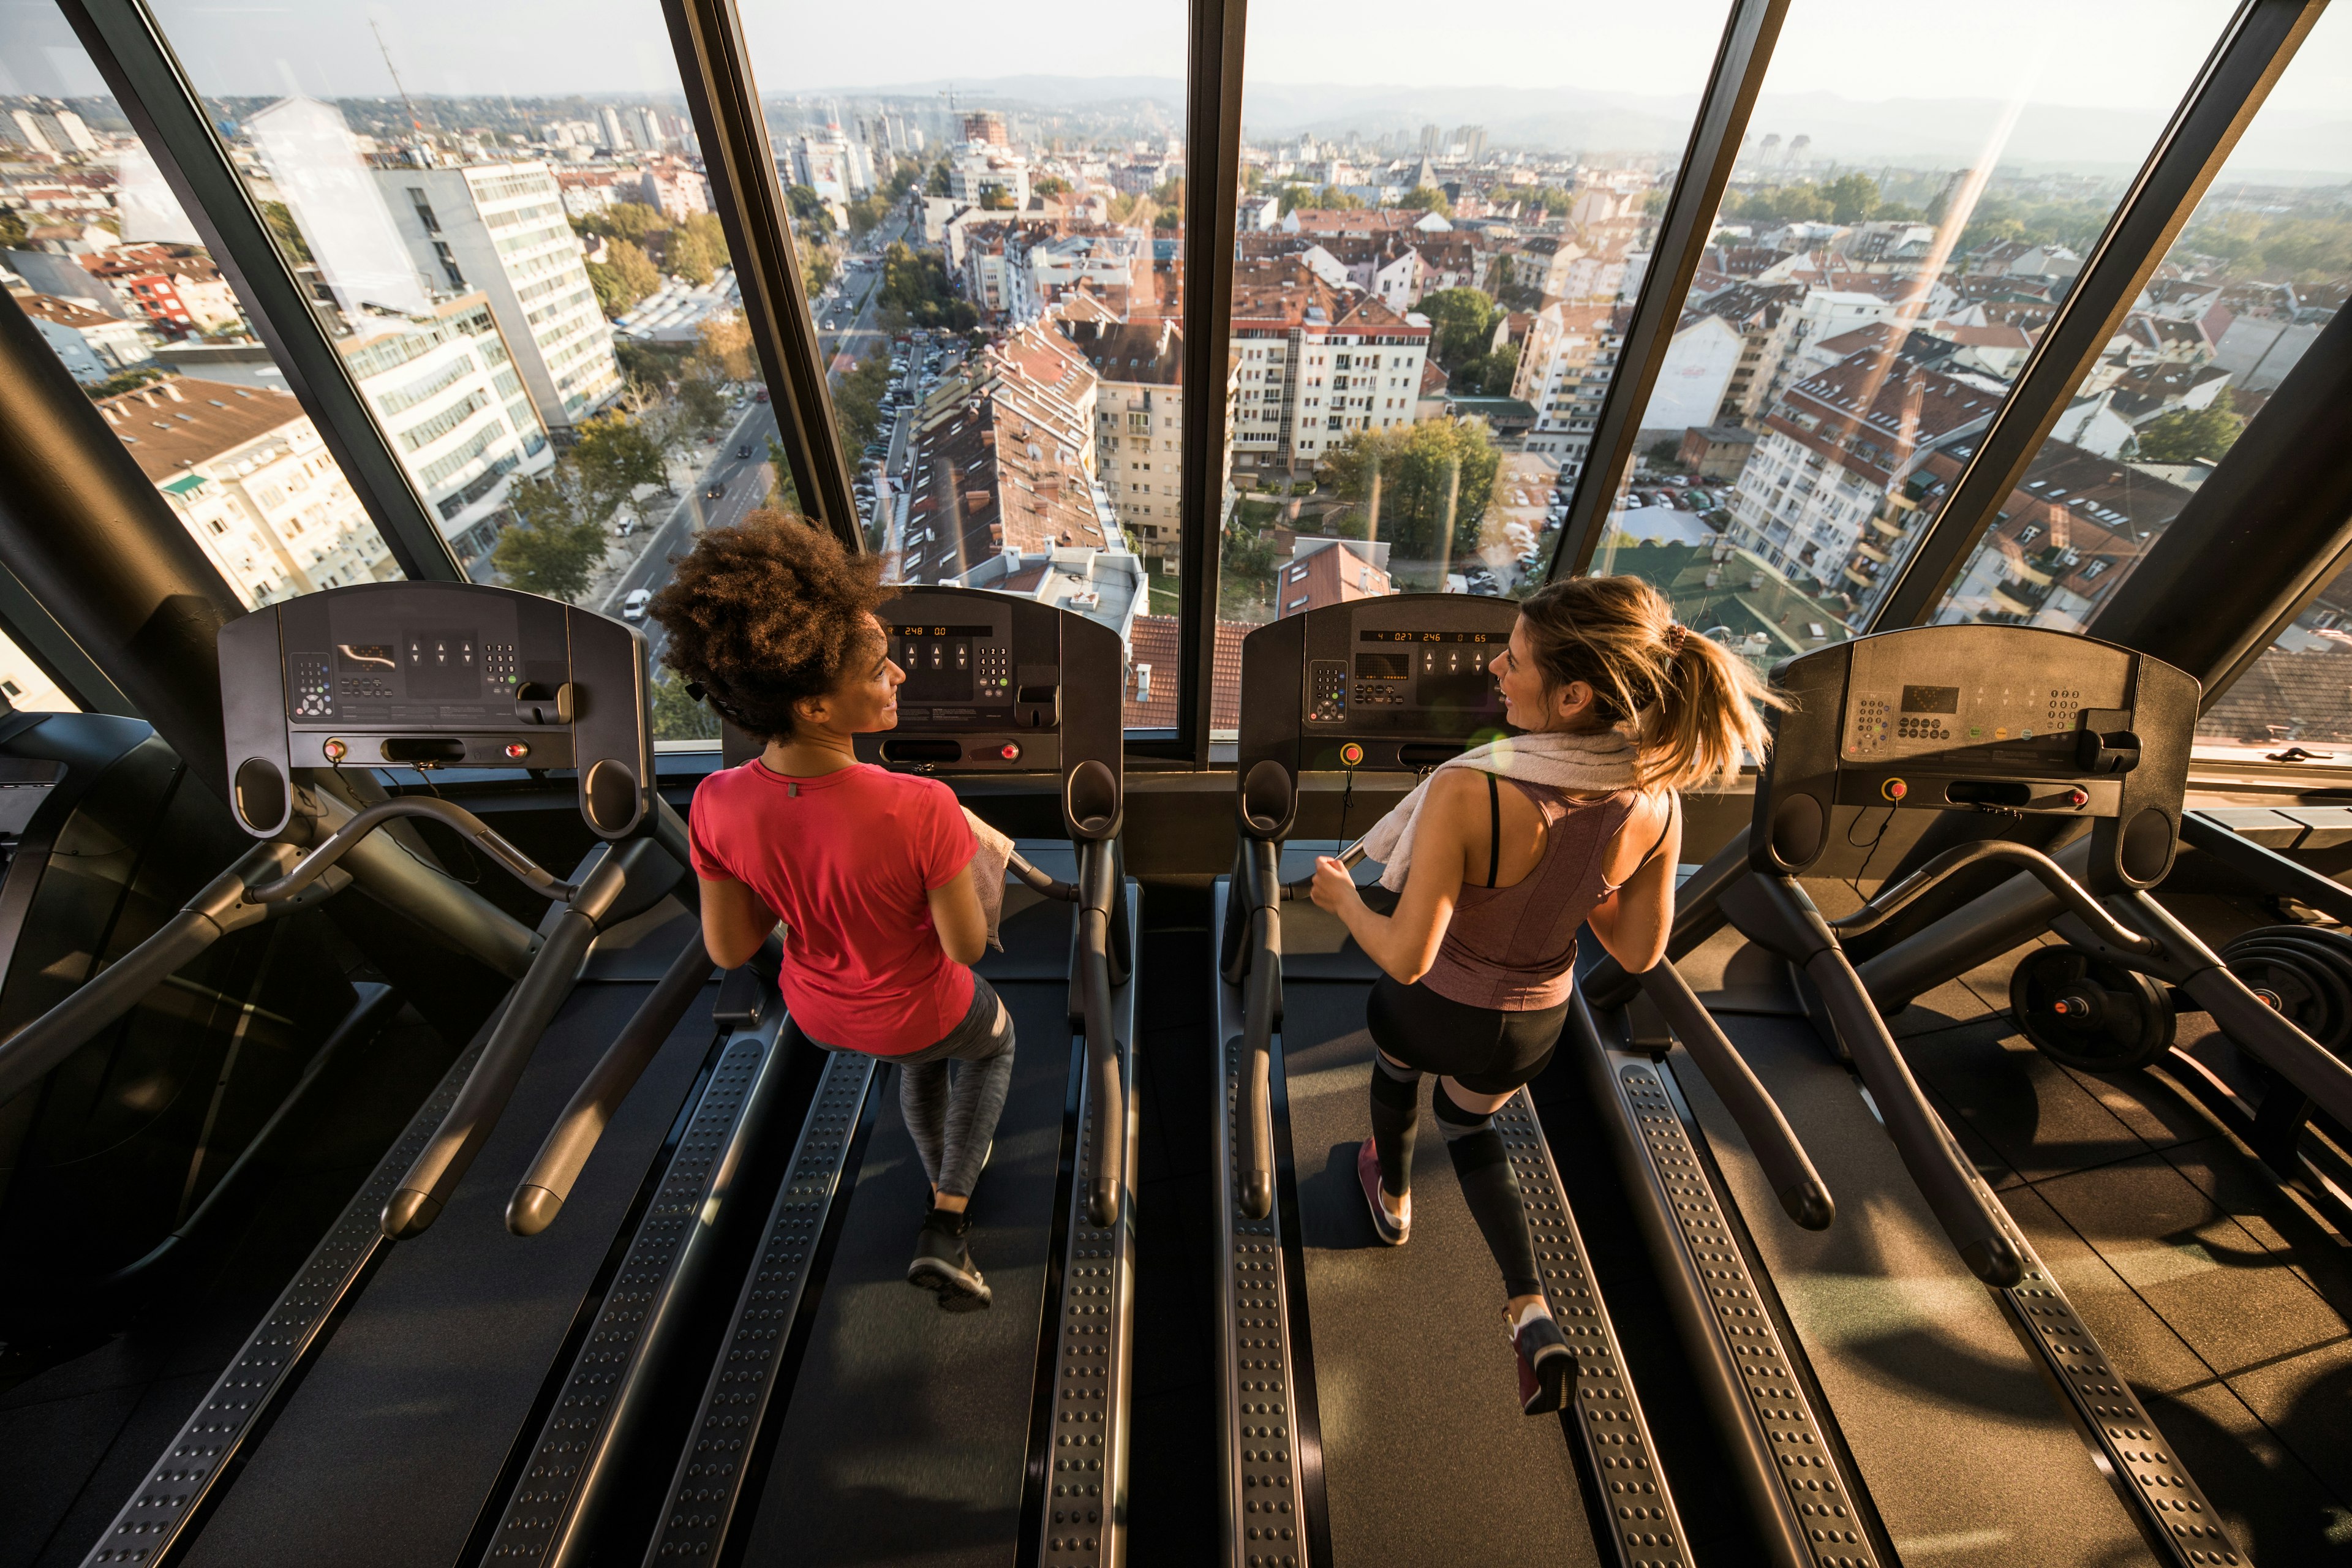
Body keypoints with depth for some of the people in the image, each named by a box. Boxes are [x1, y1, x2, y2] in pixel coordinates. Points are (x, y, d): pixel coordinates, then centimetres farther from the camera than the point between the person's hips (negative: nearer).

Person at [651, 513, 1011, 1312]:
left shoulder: (717, 805, -25)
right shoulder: (922, 810, -40)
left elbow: (728, 950, -11)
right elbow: (966, 946, -24)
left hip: (818, 1008, 4)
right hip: (917, 1011, -4)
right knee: (993, 1038, 34)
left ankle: (944, 1181, 62)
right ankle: (945, 1224, 28)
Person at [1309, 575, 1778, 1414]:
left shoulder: (1468, 794, -39)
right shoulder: (1652, 803, -21)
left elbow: (1405, 958, -32)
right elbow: (1640, 951, -8)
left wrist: (1343, 898, -12)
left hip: (1431, 1004, -3)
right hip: (1530, 1021, 4)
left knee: (1397, 1069, 35)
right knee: (1466, 1118, 36)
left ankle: (1393, 1198, 62)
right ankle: (1532, 1312, 25)